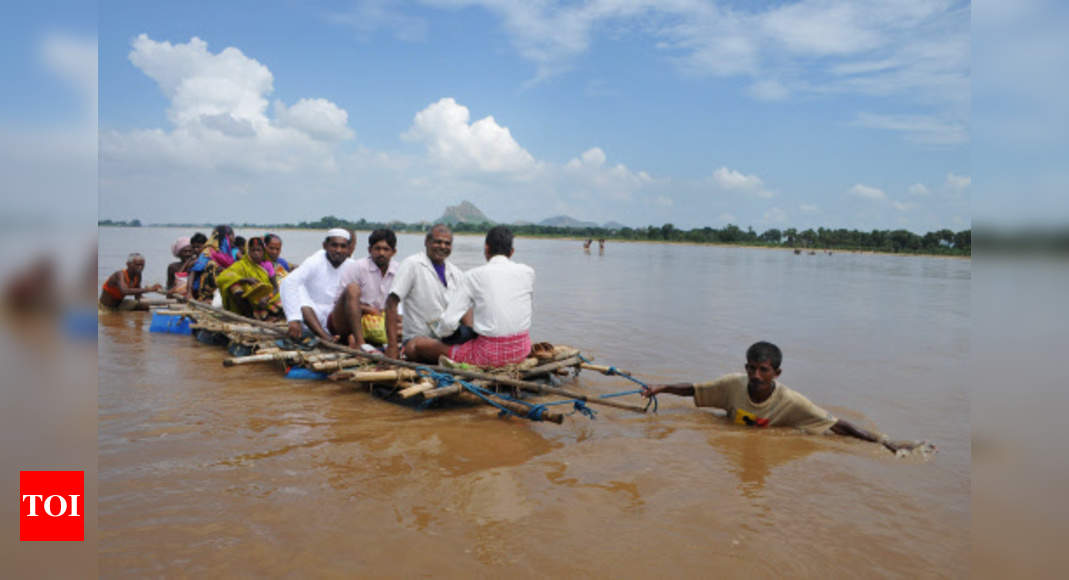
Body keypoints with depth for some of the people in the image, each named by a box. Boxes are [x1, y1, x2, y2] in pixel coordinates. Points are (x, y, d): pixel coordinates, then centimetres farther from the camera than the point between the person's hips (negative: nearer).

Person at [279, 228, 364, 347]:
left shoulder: (351, 267, 6)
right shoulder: (314, 263, -6)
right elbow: (288, 283, -22)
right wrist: (293, 319, -34)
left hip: (337, 323, 2)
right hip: (312, 322, -2)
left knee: (352, 288, -20)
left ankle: (359, 341, -36)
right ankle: (325, 337, -42)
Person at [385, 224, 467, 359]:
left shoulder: (455, 272, 14)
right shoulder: (412, 264, -3)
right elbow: (391, 303, -10)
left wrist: (473, 338, -8)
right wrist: (392, 346, -17)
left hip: (450, 337, 6)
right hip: (417, 339, -6)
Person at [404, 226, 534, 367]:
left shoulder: (474, 275, -6)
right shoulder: (527, 272, 2)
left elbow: (449, 322, -11)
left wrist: (440, 333, 13)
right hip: (522, 351, 4)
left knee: (413, 346, 6)